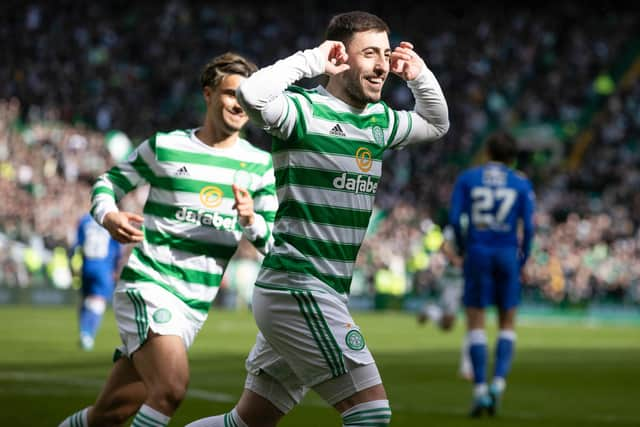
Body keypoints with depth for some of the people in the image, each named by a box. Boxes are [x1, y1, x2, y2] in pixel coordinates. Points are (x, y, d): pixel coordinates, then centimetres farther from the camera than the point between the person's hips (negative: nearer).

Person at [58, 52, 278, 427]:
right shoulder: (165, 147, 1)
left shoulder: (260, 165, 8)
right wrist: (109, 216, -12)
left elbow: (272, 242, 9)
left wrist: (251, 221, -13)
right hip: (148, 285, -4)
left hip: (196, 307, 4)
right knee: (171, 388, -26)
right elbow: (109, 183, 11)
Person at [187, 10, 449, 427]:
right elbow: (252, 94, -32)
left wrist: (420, 76, 15)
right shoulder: (305, 110, -10)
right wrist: (312, 60, -20)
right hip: (297, 289, -9)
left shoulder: (378, 120, 14)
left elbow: (436, 124, 33)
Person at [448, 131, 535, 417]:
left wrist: (463, 250, 10)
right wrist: (522, 260, 10)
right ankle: (499, 382, -6)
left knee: (475, 322, 4)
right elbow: (528, 227, -3)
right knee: (507, 323, 13)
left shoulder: (466, 179, 4)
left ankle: (480, 390, -6)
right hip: (508, 254, 1)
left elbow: (455, 219, -4)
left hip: (477, 253, -1)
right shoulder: (522, 184, 4)